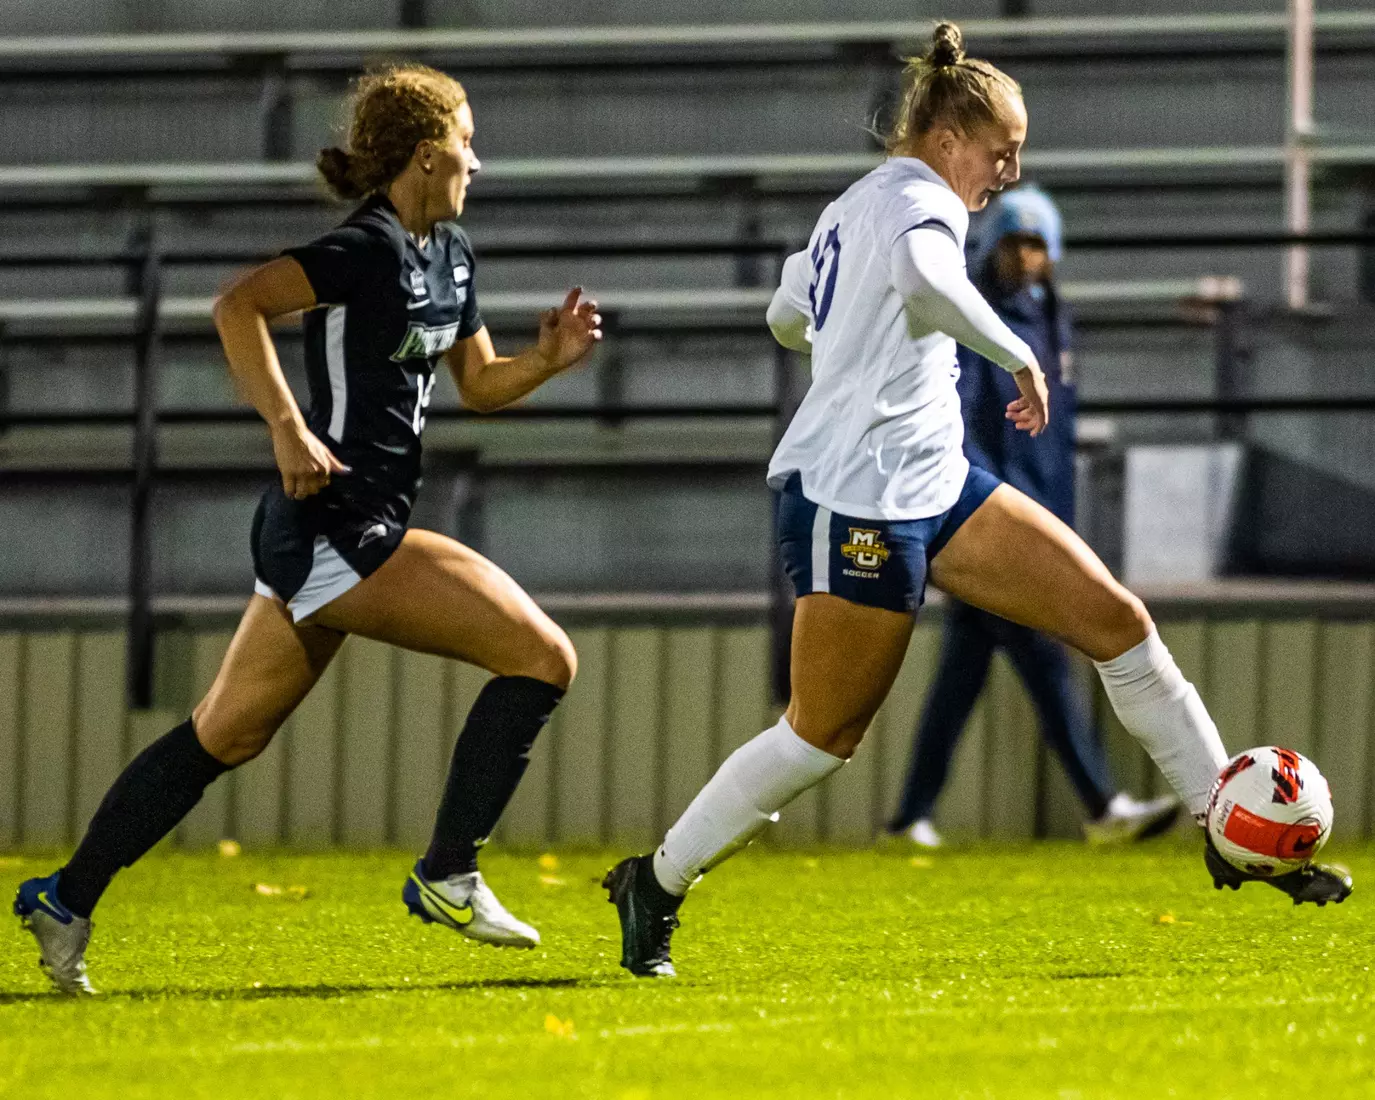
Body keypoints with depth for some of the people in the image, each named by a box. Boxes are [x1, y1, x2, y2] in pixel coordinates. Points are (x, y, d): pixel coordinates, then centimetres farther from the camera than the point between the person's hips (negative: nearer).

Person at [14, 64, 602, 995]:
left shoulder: (450, 253, 15)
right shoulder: (371, 249, -15)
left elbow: (479, 384, 25)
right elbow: (238, 305, -24)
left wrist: (549, 359, 5)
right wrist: (289, 430, -26)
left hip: (325, 539, 10)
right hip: (338, 532, -10)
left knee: (227, 735, 15)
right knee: (543, 657, -10)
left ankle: (67, 901, 20)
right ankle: (448, 875, -4)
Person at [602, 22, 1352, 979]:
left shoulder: (851, 209, 18)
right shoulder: (919, 201, -11)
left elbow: (788, 320, 32)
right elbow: (923, 277, -36)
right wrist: (1019, 355, -25)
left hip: (932, 480, 10)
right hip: (856, 496, -10)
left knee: (1117, 618, 1)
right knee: (827, 734, -2)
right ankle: (655, 884, 14)